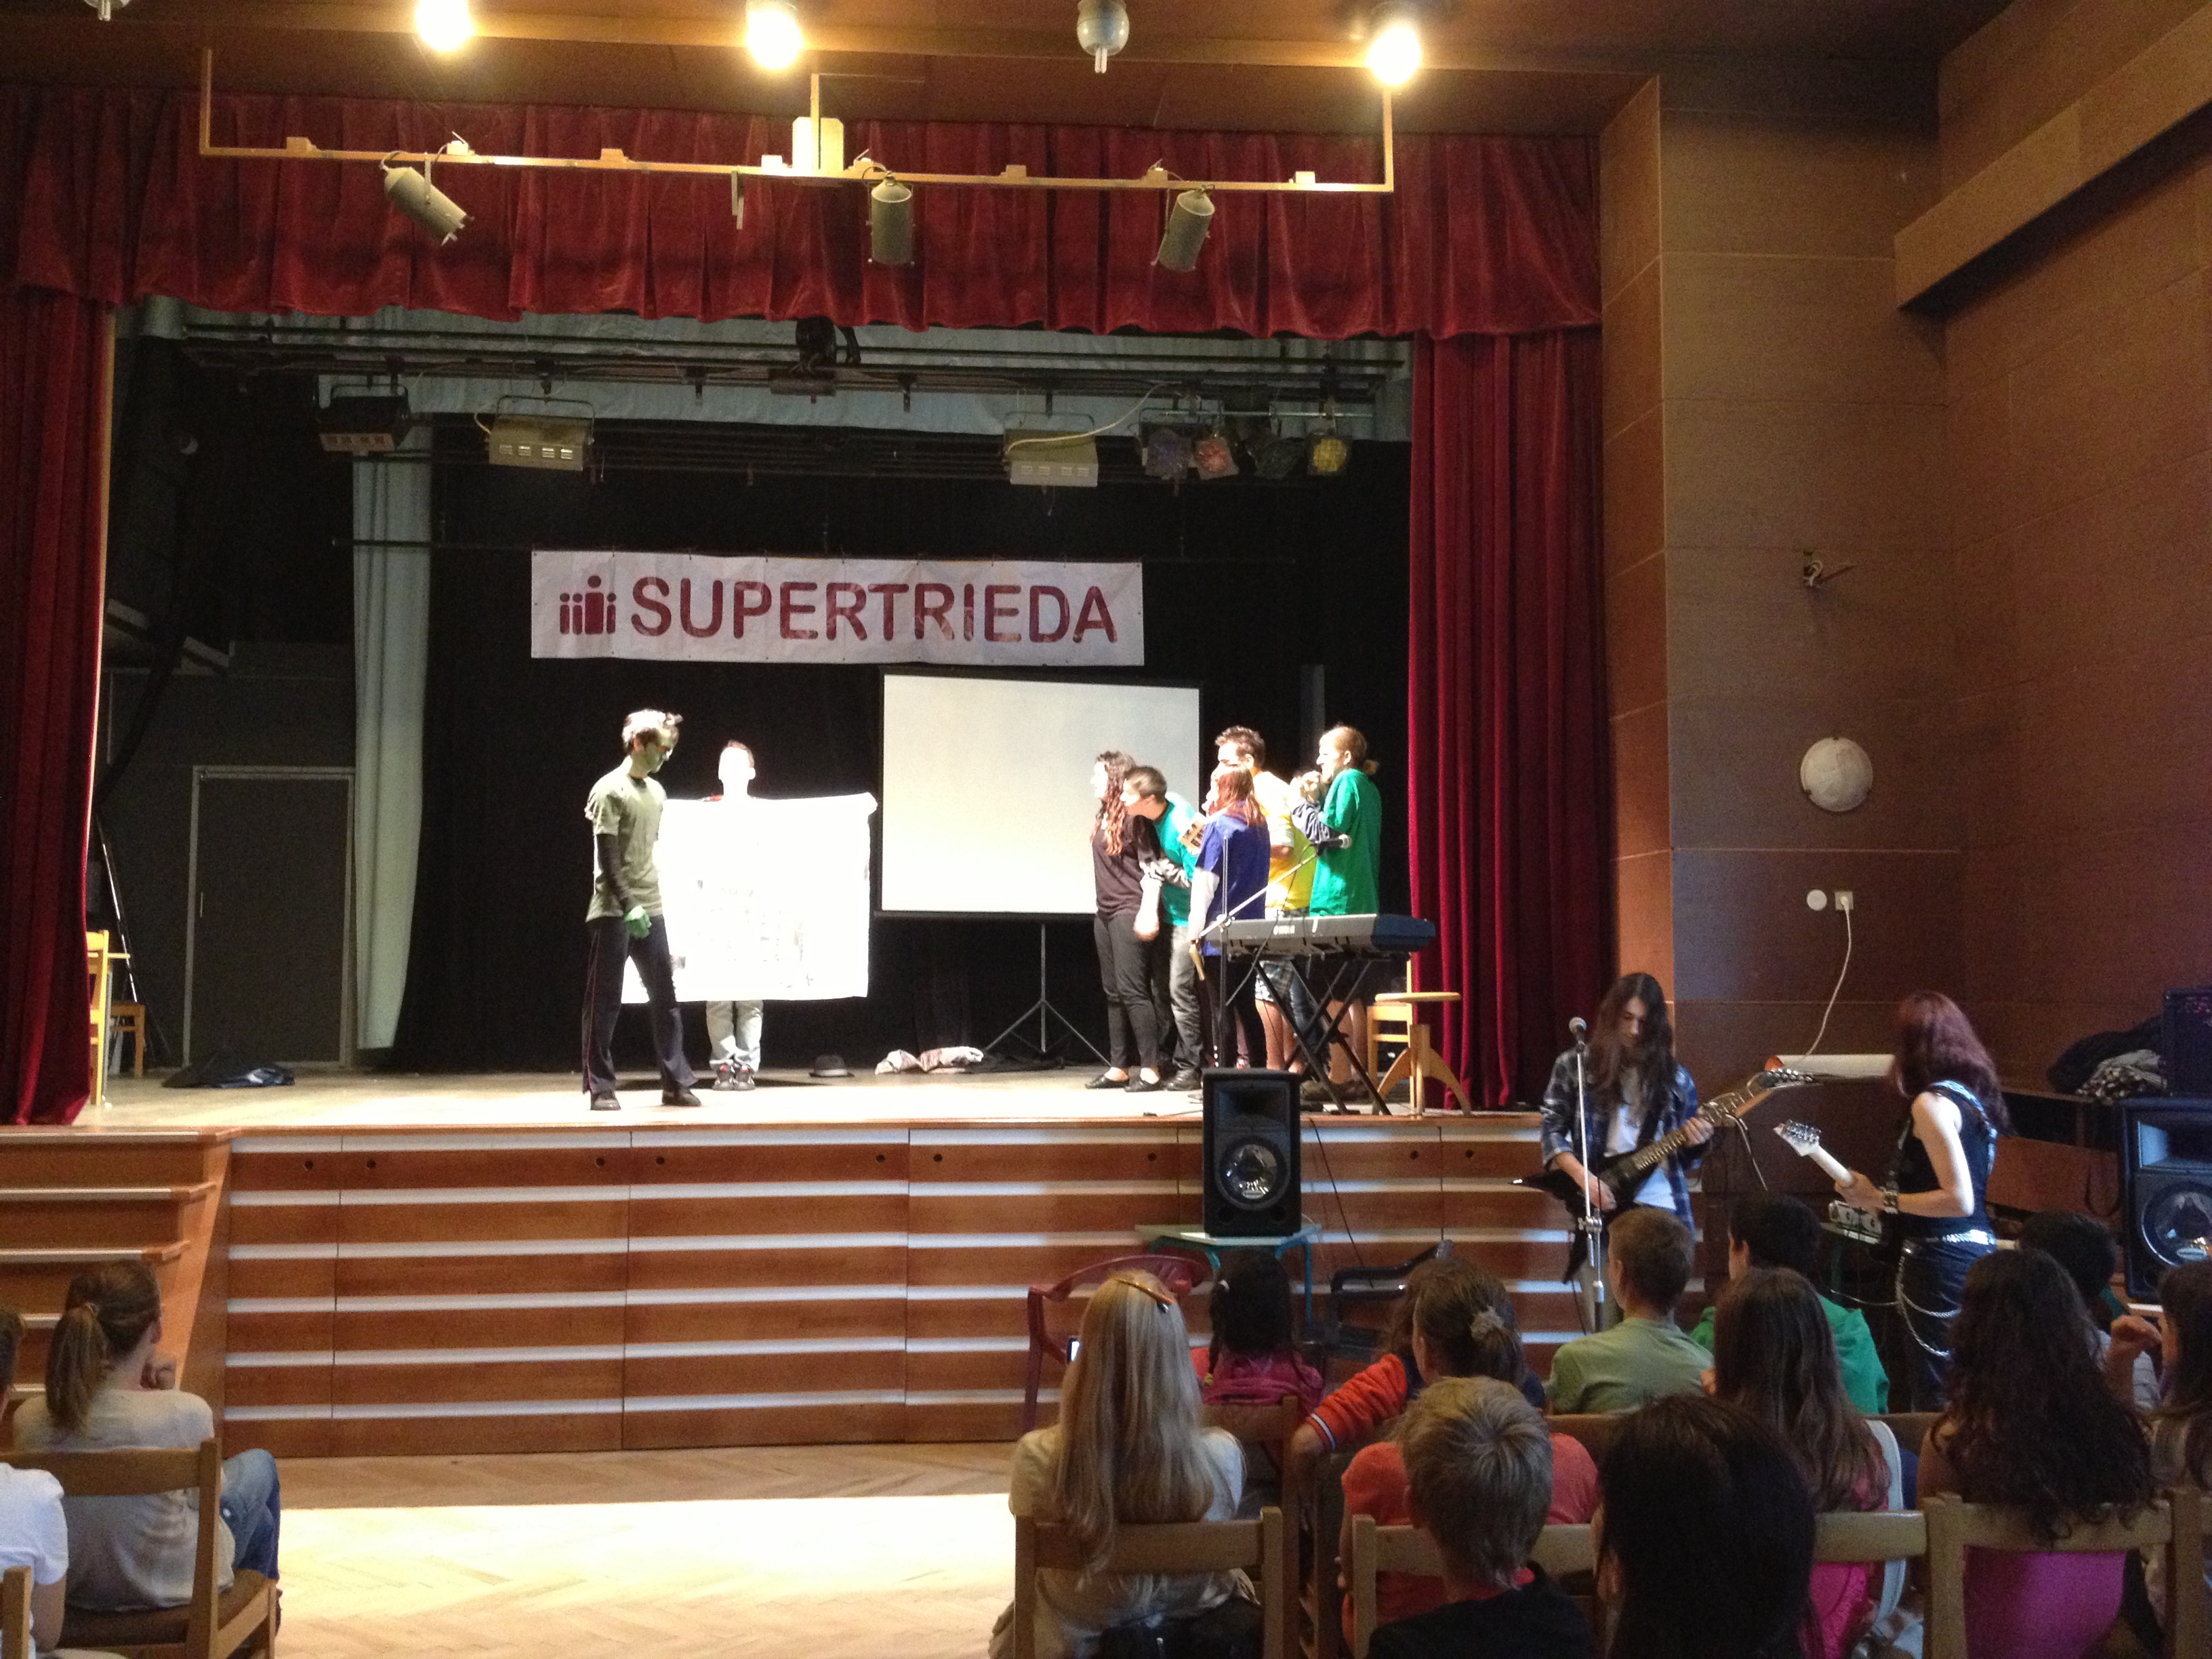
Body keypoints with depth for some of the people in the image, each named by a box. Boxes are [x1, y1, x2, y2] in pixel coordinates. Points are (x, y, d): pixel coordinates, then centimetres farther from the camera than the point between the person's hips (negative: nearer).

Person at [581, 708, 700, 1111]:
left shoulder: (657, 791, 13)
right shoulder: (610, 790, -8)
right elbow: (607, 857, -13)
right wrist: (627, 906, -19)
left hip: (649, 911, 7)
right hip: (614, 912, -7)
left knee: (664, 997, 6)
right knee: (605, 1002, 0)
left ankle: (676, 1083, 11)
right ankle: (600, 1088, 5)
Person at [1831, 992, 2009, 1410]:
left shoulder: (1933, 1102, -14)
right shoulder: (1974, 1094, 12)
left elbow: (1959, 1199, -20)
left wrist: (1882, 1200, -13)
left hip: (1942, 1261, -9)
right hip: (1978, 1250, 9)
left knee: (1932, 1400, -5)